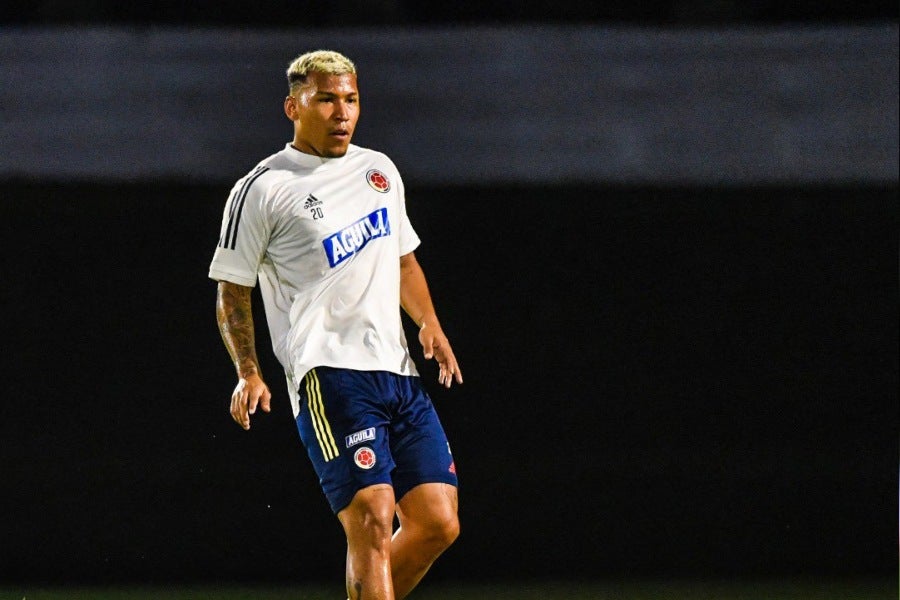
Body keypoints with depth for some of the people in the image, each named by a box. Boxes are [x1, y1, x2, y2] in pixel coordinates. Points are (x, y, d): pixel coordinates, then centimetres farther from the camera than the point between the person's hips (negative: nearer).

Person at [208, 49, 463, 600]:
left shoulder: (380, 170, 18)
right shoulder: (262, 190, -1)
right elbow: (232, 292, 3)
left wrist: (429, 323, 12)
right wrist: (249, 374, -10)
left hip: (399, 370, 7)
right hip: (329, 372, -7)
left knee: (437, 524, 0)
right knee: (373, 519, -19)